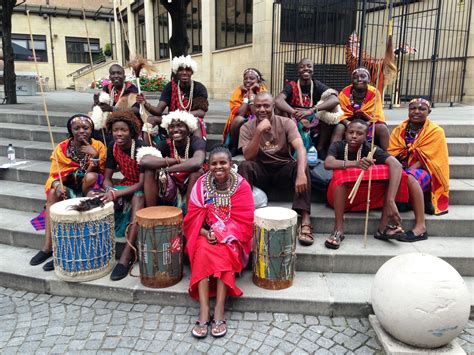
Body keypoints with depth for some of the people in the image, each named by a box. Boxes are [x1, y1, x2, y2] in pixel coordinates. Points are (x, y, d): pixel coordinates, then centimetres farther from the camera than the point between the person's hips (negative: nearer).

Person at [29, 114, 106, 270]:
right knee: (53, 192, -28)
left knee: (90, 176, -33)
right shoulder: (62, 148, -4)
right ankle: (48, 246, -31)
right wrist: (57, 185, -28)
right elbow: (54, 175, -6)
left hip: (89, 188, -2)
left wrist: (95, 156, -30)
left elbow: (95, 174, -15)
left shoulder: (98, 146, -9)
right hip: (69, 186, 2)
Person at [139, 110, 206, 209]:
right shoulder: (165, 144, -7)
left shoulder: (196, 141, -15)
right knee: (150, 170, -20)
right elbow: (144, 161, -27)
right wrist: (178, 160, -30)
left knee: (197, 171, -32)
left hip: (191, 190, -2)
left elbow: (197, 163, -40)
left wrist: (166, 169, -29)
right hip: (170, 190, 3)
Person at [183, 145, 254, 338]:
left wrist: (220, 234, -21)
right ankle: (204, 312, -32)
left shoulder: (242, 185, -8)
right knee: (203, 250, -30)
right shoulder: (201, 185, -3)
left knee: (223, 252, -32)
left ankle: (219, 312, -31)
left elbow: (244, 221, -10)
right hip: (206, 235, 2)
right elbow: (193, 217, -1)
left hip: (232, 237, -1)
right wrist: (206, 233, -20)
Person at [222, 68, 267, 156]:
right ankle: (234, 148, -10)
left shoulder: (262, 91, -8)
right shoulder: (238, 91, -8)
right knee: (238, 119, -33)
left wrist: (251, 92, -19)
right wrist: (246, 94, -17)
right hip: (239, 124, 0)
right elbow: (239, 113, -22)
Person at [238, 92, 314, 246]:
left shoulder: (286, 123, -8)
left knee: (302, 166, -31)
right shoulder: (247, 127, -5)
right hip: (260, 170, 1)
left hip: (284, 168, 0)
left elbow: (300, 148, -23)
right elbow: (248, 157, -17)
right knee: (244, 166, -30)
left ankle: (305, 221, -36)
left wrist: (301, 174, -41)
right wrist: (259, 131, -28)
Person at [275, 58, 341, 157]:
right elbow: (277, 100, -29)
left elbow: (335, 100, -24)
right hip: (293, 124, -1)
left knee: (332, 109, -22)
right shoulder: (291, 86, -8)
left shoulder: (318, 86, -5)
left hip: (314, 125, 1)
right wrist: (296, 114, -45)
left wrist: (311, 110, -39)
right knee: (280, 109, -24)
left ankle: (320, 148, -9)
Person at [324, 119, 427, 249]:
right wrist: (355, 164, -48)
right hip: (340, 197, -1)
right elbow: (328, 163, -32)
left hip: (366, 197, 2)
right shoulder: (338, 146, -10)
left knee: (393, 172, -18)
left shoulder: (371, 149, -11)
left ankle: (383, 227, -21)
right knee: (340, 173, -32)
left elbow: (396, 164, -29)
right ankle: (338, 229, -30)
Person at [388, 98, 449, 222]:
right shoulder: (399, 130, 8)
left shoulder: (435, 132, -3)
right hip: (401, 168, 4)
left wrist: (407, 171, -24)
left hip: (423, 171, -4)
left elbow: (427, 159, -11)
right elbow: (391, 153, 0)